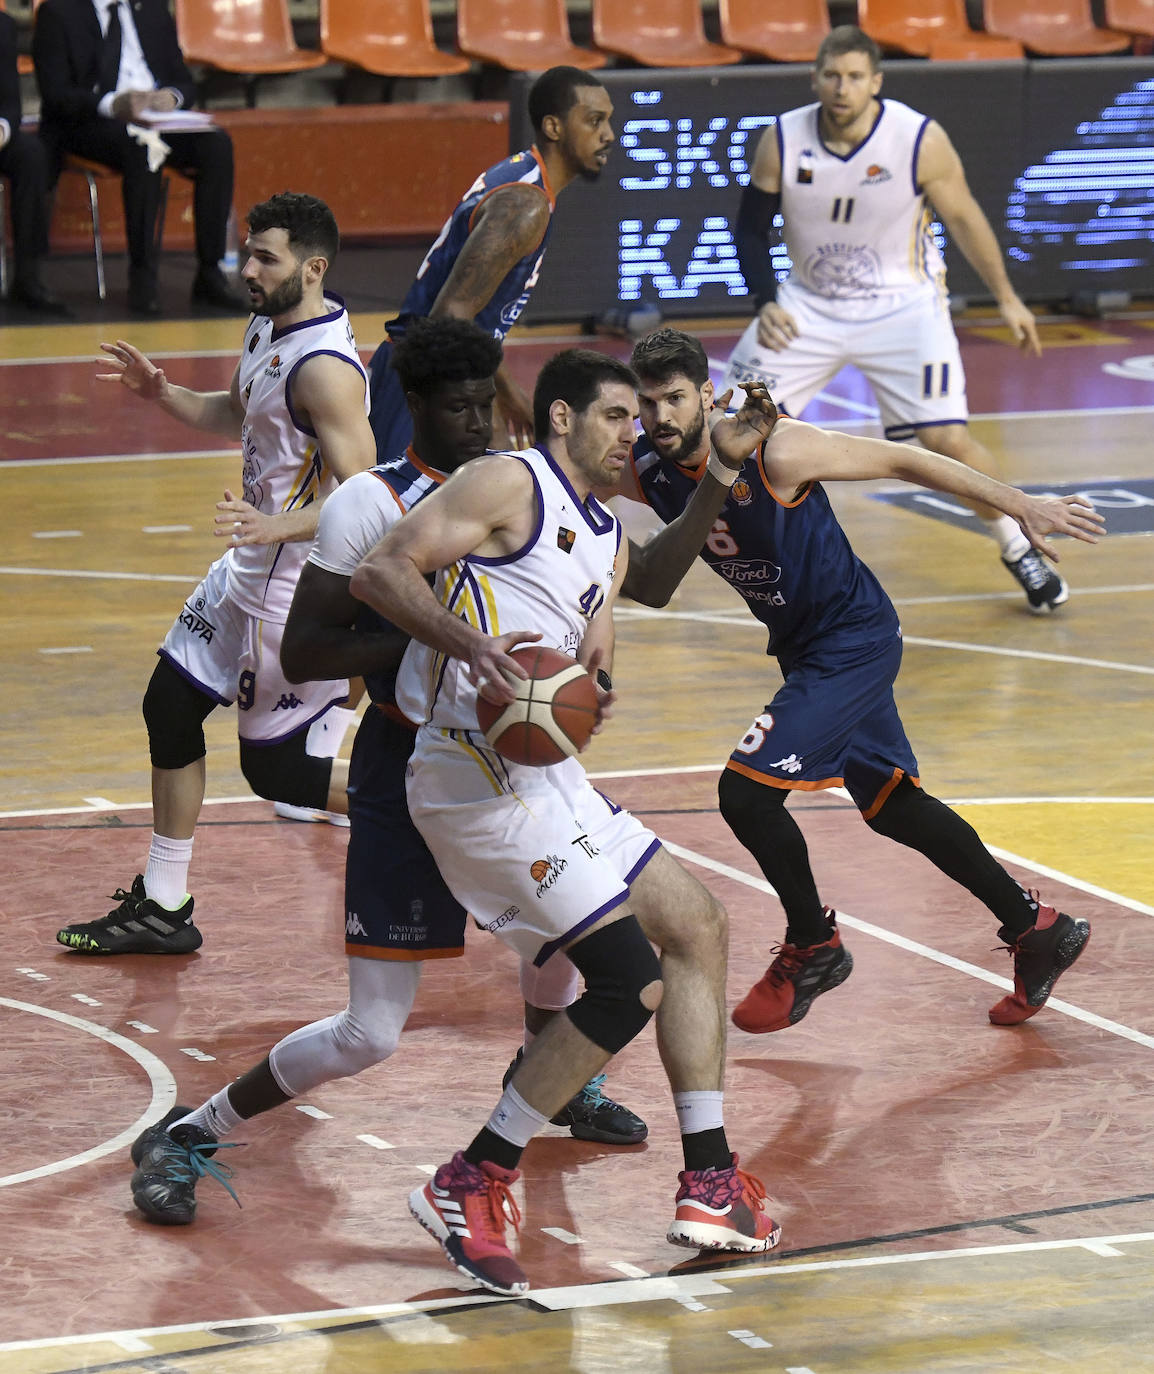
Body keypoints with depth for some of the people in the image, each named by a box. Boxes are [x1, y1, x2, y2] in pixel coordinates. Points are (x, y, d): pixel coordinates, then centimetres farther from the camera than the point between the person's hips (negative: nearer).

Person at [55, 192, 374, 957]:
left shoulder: (325, 369, -25)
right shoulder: (268, 328, 4)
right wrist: (161, 395, 6)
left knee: (276, 768, 1)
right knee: (170, 707, 13)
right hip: (250, 574, 10)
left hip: (295, 590, -10)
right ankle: (163, 908, 23)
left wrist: (276, 527, -43)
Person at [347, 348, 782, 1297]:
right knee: (632, 981, -14)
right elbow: (381, 573, -14)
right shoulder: (511, 485, -5)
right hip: (480, 780, -10)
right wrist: (470, 644, -30)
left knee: (697, 925, 14)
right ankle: (471, 1186, -6)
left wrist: (594, 693, -4)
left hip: (546, 773, 10)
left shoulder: (608, 542, 22)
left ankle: (709, 1187, 17)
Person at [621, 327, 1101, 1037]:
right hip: (803, 649, 8)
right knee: (891, 805, 17)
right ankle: (1037, 929, 30)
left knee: (747, 788, -16)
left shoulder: (774, 452, -25)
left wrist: (1022, 506, -15)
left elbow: (903, 459, -18)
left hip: (855, 639, -8)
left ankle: (813, 944, 6)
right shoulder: (647, 476, -8)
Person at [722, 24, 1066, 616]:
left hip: (901, 303, -3)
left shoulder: (922, 140, -19)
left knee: (947, 439, -13)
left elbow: (964, 218, -5)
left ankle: (1019, 550, 8)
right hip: (810, 303, 3)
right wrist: (765, 303, -14)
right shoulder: (781, 142, -13)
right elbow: (752, 228, -1)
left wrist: (1006, 299, 2)